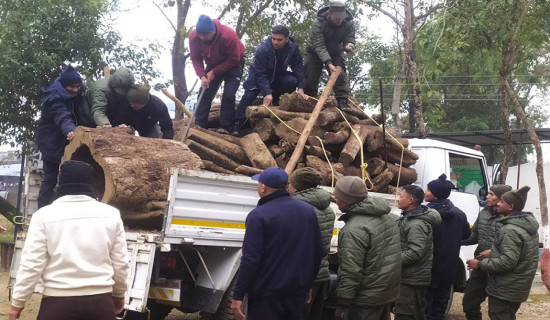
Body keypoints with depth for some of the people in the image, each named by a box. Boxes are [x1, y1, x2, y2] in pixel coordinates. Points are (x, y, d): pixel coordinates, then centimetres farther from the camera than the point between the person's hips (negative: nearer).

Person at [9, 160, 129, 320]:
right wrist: (119, 293, 22)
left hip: (58, 302, -2)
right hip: (101, 301, 2)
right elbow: (120, 262, 7)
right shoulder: (111, 214, 3)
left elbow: (31, 264, -6)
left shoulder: (45, 215, -5)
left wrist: (17, 302, 5)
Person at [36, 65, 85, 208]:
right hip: (51, 141, -8)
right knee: (50, 177, -5)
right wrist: (70, 130, -64)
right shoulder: (53, 98, -27)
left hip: (63, 139, 8)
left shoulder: (74, 94, -2)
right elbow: (62, 117, -45)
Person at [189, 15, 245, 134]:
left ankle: (225, 128, -12)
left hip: (233, 64, -4)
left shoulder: (228, 35, -35)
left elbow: (234, 59, -26)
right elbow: (196, 58, -14)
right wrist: (202, 76, -29)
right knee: (205, 93, -3)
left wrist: (214, 72, -27)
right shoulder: (193, 36, -23)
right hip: (213, 65, 4)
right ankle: (198, 125, 0)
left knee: (228, 95, -15)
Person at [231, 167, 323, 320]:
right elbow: (317, 252, 9)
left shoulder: (258, 216, -15)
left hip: (267, 294, -6)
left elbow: (250, 259, -19)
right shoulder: (308, 210, 4)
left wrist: (238, 295, -13)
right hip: (298, 292, 6)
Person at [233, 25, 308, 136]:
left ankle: (275, 99, -2)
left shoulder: (293, 48, -18)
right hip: (259, 74, -3)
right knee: (250, 94, -27)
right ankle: (237, 123, -22)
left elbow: (298, 67, -16)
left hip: (278, 75, 3)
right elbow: (260, 74, -32)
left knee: (293, 81, -26)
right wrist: (267, 93, -45)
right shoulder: (262, 50, -30)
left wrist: (300, 88, -30)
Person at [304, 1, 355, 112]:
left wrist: (349, 46, -46)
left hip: (335, 52, 2)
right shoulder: (318, 24, -33)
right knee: (311, 78, -4)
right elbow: (319, 46, -37)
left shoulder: (349, 24, -22)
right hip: (314, 52, -2)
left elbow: (349, 40, -18)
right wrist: (329, 63, -49)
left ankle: (343, 102, -14)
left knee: (340, 75, -14)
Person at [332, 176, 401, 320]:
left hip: (367, 298, -9)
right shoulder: (387, 216, 5)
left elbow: (350, 272, -26)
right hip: (390, 291, 9)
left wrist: (343, 304, -19)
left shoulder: (354, 230, -25)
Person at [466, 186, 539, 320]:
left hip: (504, 290, -10)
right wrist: (493, 253, 15)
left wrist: (480, 264, -20)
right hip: (517, 288, 10)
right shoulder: (528, 227, 8)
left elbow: (507, 262, -29)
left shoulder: (510, 230, -24)